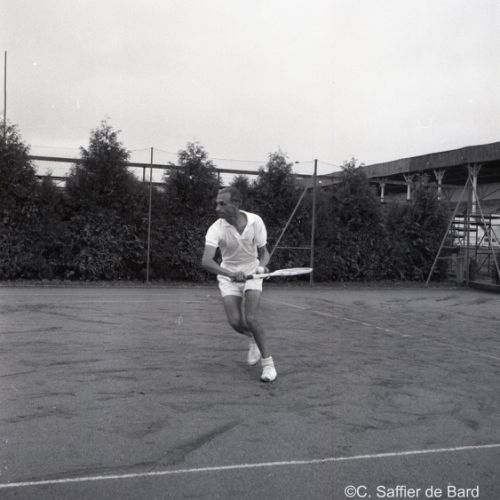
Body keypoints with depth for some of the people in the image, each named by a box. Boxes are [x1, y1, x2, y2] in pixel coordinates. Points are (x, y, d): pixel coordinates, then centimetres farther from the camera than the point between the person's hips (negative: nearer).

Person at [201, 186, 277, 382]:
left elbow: (264, 252, -4)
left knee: (250, 319, -17)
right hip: (228, 275, 1)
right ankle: (254, 339, 24)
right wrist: (231, 274, -49)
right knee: (235, 322, -12)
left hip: (252, 273, -1)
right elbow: (206, 261, -34)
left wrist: (261, 267, -27)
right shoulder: (216, 229, -22)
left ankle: (268, 362, 0)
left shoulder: (255, 221, -17)